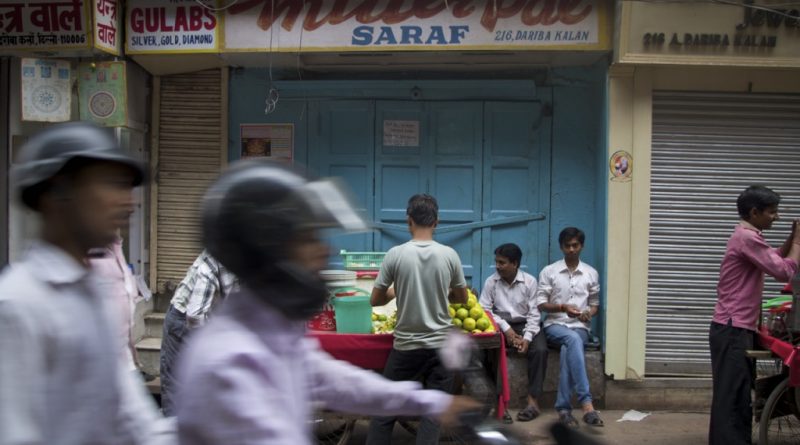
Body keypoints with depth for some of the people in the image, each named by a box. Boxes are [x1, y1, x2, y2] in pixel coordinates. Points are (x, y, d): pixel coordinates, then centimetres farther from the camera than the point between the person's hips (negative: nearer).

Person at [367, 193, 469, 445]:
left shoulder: (396, 255, -9)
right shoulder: (449, 255, -4)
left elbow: (375, 300, 0)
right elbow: (462, 298, 10)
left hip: (406, 345, -1)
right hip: (441, 345, 1)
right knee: (433, 412, 6)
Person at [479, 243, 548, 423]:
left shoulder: (529, 281, -4)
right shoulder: (491, 281, -2)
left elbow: (534, 313, -6)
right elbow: (485, 310, -7)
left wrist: (527, 337, -20)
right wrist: (506, 328, -17)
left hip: (526, 325, -1)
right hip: (501, 326, 1)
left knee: (540, 350, -31)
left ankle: (533, 400, -26)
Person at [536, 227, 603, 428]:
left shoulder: (591, 273, 10)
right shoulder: (549, 271, 3)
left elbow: (595, 304, 16)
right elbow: (540, 304, 1)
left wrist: (589, 313, -8)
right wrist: (563, 307, -16)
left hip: (580, 327, 2)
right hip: (555, 324, -2)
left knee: (568, 350, -35)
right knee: (573, 340, -38)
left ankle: (563, 408, -34)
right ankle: (586, 403, -46)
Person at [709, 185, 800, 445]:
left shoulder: (747, 237, 17)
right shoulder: (747, 238, -17)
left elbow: (775, 259, 28)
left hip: (739, 329, 11)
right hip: (733, 330, -11)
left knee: (739, 396, 13)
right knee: (731, 397, -10)